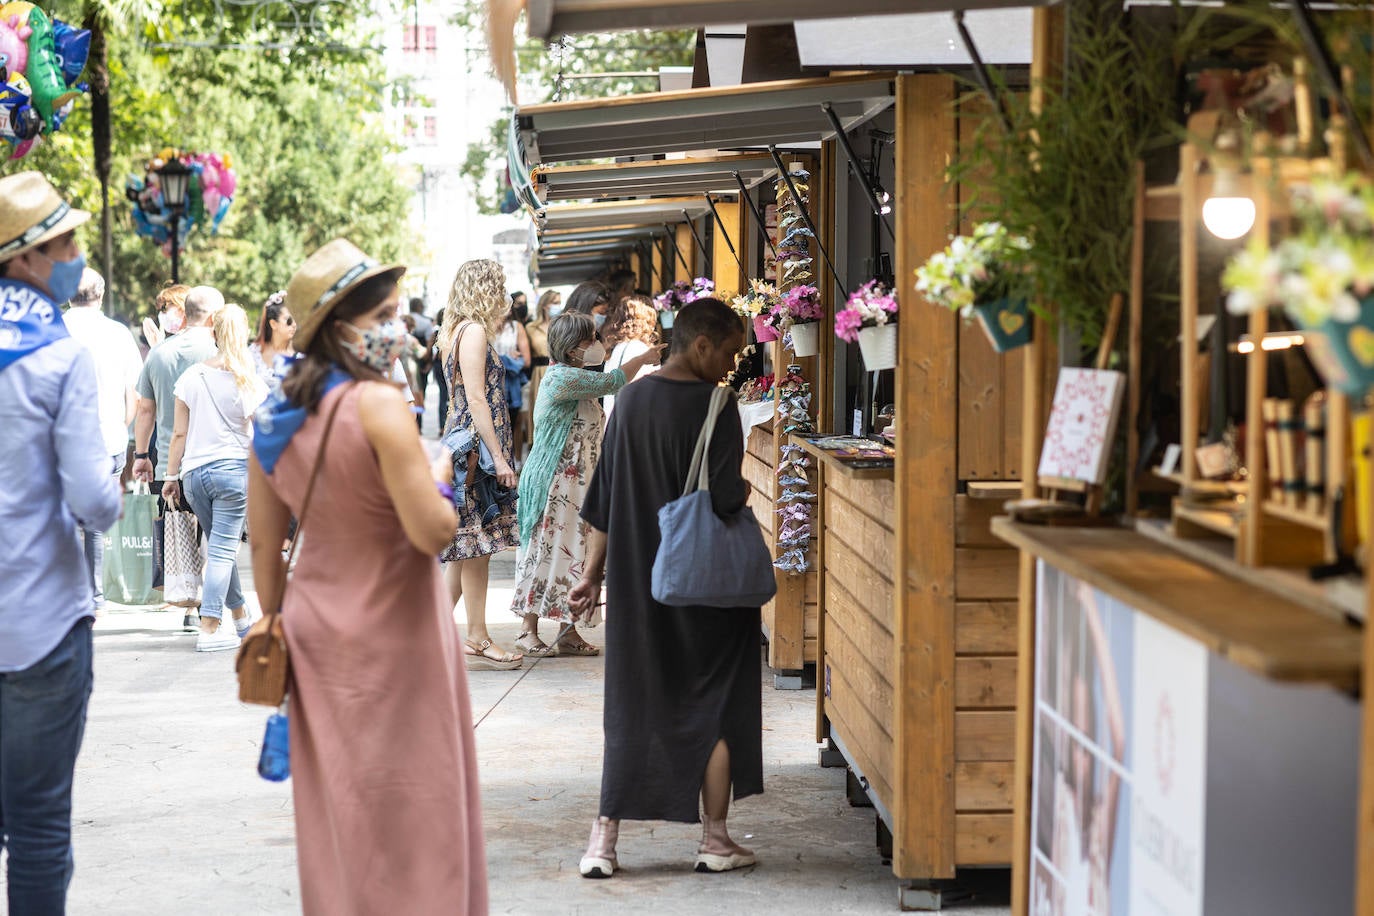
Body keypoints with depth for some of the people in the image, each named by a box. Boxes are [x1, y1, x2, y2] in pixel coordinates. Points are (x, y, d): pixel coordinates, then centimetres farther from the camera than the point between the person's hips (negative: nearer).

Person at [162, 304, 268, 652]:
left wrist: (172, 476, 13)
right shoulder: (250, 382, -3)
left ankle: (241, 617, 28)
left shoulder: (191, 377, 4)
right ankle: (209, 629, -10)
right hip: (234, 469, -3)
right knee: (223, 549, -4)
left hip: (194, 472, 3)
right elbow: (260, 438, -1)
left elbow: (180, 433, 6)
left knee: (220, 547, 16)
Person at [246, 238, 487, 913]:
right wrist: (439, 479, -3)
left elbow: (263, 541, 8)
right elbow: (432, 530, -22)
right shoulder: (379, 406, -20)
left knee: (335, 813, 17)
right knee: (412, 809, 4)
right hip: (395, 635, -7)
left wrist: (275, 621, 18)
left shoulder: (275, 418, 2)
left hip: (316, 633, 7)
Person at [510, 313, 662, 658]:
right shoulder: (562, 377, -16)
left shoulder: (577, 379, 15)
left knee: (573, 550, 7)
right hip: (554, 482, -9)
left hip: (576, 482, 9)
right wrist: (643, 358, 0)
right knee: (547, 549, -6)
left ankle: (568, 632, 9)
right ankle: (529, 631, -2)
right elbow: (612, 382, -14)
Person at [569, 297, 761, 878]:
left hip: (636, 584, 5)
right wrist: (743, 492, 2)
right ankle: (715, 841, 13)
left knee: (632, 709, 11)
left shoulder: (630, 400, 5)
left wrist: (593, 575, 15)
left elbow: (603, 501, 8)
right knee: (714, 707, 8)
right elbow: (726, 497, -22)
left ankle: (603, 839, 8)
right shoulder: (713, 406, -14)